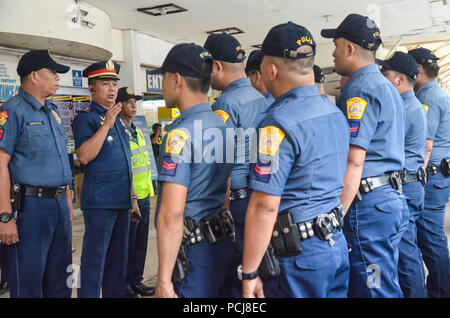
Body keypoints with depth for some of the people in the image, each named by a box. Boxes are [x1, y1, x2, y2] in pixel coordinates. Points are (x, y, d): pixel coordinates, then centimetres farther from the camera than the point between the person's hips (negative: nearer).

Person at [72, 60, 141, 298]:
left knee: (118, 258, 15)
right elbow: (83, 156, -22)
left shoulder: (119, 120, 17)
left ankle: (115, 294, 27)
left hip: (122, 200, 8)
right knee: (95, 258, -2)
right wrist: (106, 124, -24)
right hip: (99, 200, -8)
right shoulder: (86, 119, -6)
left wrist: (132, 197, 20)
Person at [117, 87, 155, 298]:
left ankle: (136, 281, 27)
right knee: (127, 243, 2)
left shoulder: (137, 131, 16)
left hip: (144, 195, 8)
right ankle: (124, 285, 16)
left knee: (141, 241, 14)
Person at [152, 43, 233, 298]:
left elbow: (171, 214, -22)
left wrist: (164, 279, -17)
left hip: (193, 252, -8)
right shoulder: (223, 125, 8)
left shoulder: (181, 134, -18)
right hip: (224, 245, 8)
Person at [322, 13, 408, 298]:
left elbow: (353, 162, -21)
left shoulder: (360, 89, -14)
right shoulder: (387, 87, 17)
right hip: (393, 198, 10)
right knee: (387, 283, 19)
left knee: (373, 289, 1)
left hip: (369, 204, -10)